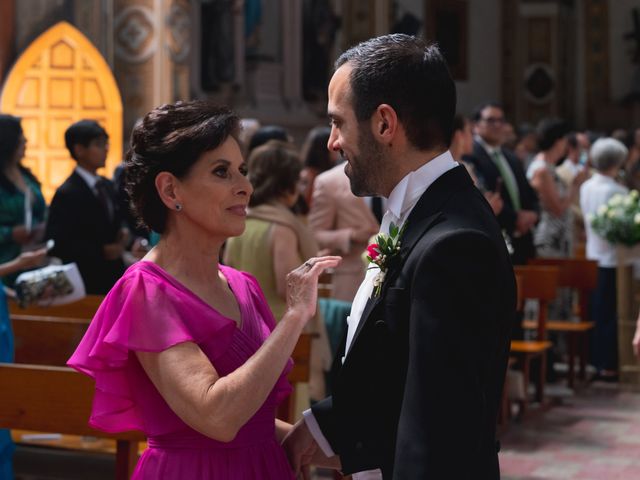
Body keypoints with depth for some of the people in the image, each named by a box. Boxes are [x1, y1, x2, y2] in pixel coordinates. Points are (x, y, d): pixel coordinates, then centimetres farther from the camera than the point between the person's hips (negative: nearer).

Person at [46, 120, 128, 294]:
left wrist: (122, 234, 1)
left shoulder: (108, 186, 13)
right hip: (86, 282, -7)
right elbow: (57, 245, -18)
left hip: (114, 277, 7)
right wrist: (101, 252, -18)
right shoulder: (66, 194, -12)